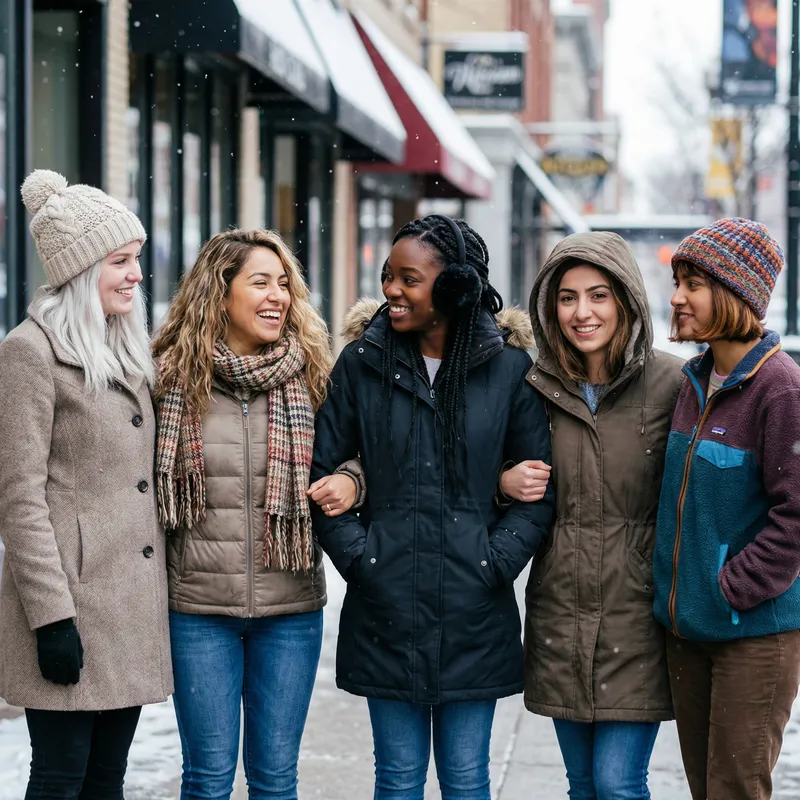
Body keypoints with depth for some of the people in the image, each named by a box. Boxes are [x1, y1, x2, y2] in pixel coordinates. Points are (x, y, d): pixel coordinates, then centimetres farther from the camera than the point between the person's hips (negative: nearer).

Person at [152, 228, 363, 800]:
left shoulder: (311, 375, 1)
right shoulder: (173, 376, -3)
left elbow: (351, 453, 11)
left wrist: (351, 480, -12)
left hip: (291, 607, 1)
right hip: (199, 604, -1)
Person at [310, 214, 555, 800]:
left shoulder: (508, 367, -1)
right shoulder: (363, 362, 1)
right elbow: (320, 471, 5)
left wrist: (499, 559, -7)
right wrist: (354, 553, -4)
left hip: (474, 614, -1)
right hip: (387, 608, 1)